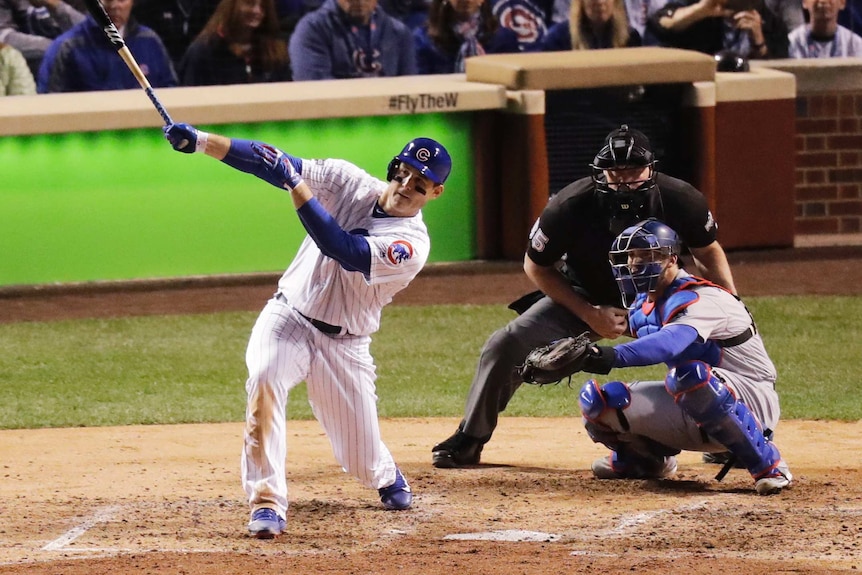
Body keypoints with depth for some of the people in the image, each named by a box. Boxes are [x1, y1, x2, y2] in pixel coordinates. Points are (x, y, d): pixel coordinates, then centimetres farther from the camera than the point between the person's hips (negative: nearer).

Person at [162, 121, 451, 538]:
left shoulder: (412, 245, -17)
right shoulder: (351, 183, -5)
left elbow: (341, 250, -31)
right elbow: (273, 164, -9)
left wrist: (297, 186, -35)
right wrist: (200, 141, -19)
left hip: (344, 344, -1)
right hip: (288, 318, 1)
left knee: (363, 460, 4)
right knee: (264, 380, -32)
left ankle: (387, 476, 44)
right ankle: (267, 503, -30)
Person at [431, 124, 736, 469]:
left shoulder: (680, 200, -27)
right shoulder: (570, 207, -30)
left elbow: (707, 253, -7)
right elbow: (536, 266, -14)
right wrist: (588, 314, -21)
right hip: (582, 297, -1)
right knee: (506, 346, -15)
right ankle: (469, 441, 2)